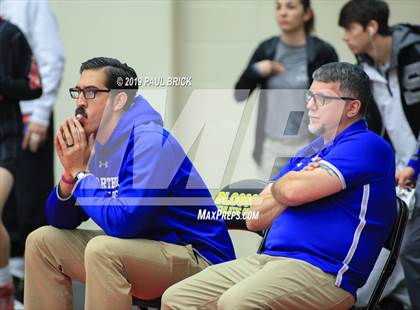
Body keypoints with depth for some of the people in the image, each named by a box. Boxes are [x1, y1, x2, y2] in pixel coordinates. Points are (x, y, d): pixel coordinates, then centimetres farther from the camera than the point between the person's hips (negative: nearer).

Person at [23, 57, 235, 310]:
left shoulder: (149, 141, -20)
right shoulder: (96, 145, 6)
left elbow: (123, 222, -29)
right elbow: (60, 221, 8)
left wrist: (81, 172, -16)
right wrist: (69, 172, -11)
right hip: (140, 252, 9)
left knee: (102, 249, -33)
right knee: (42, 241, 9)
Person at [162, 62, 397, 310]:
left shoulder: (368, 146, -5)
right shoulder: (307, 154, 24)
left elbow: (293, 191, -17)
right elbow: (255, 219, 19)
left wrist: (277, 187, 8)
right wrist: (296, 182, 1)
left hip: (323, 271, -9)